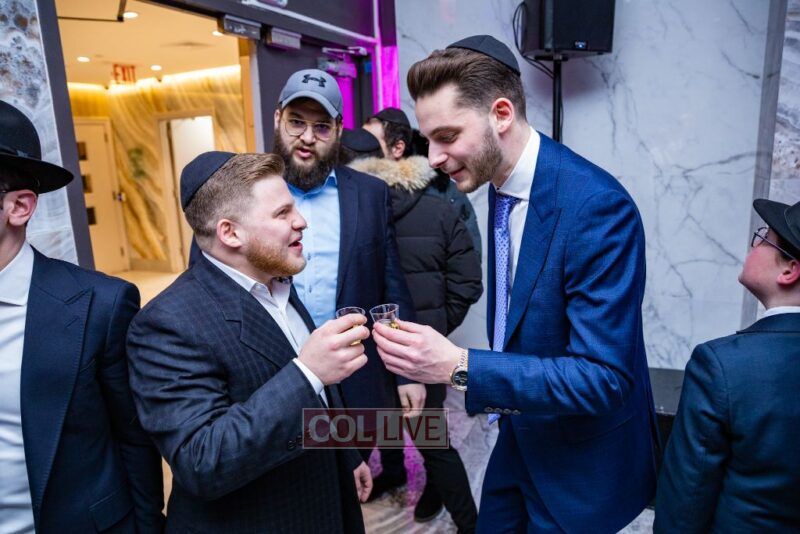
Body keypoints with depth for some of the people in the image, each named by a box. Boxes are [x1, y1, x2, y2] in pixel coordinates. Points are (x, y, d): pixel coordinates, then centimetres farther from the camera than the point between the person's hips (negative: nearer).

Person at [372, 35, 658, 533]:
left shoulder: (598, 206, -28)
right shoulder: (502, 185, -3)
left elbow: (602, 379, -28)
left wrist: (459, 366, -34)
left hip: (581, 459, -6)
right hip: (519, 435, 7)